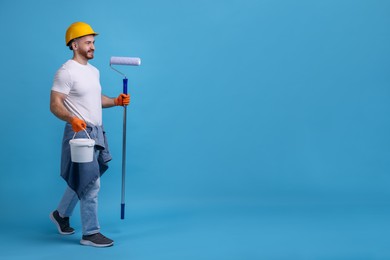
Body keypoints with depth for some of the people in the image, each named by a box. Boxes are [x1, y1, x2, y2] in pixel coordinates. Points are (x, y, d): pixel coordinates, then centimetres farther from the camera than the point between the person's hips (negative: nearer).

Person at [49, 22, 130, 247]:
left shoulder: (94, 71, 14)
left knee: (81, 179, 19)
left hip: (96, 132, 9)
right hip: (80, 132, -9)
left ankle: (61, 214, 39)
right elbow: (55, 105, -18)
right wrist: (72, 118, -35)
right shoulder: (67, 72, -14)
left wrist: (116, 101, 7)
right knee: (91, 183, -7)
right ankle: (90, 233, 4)